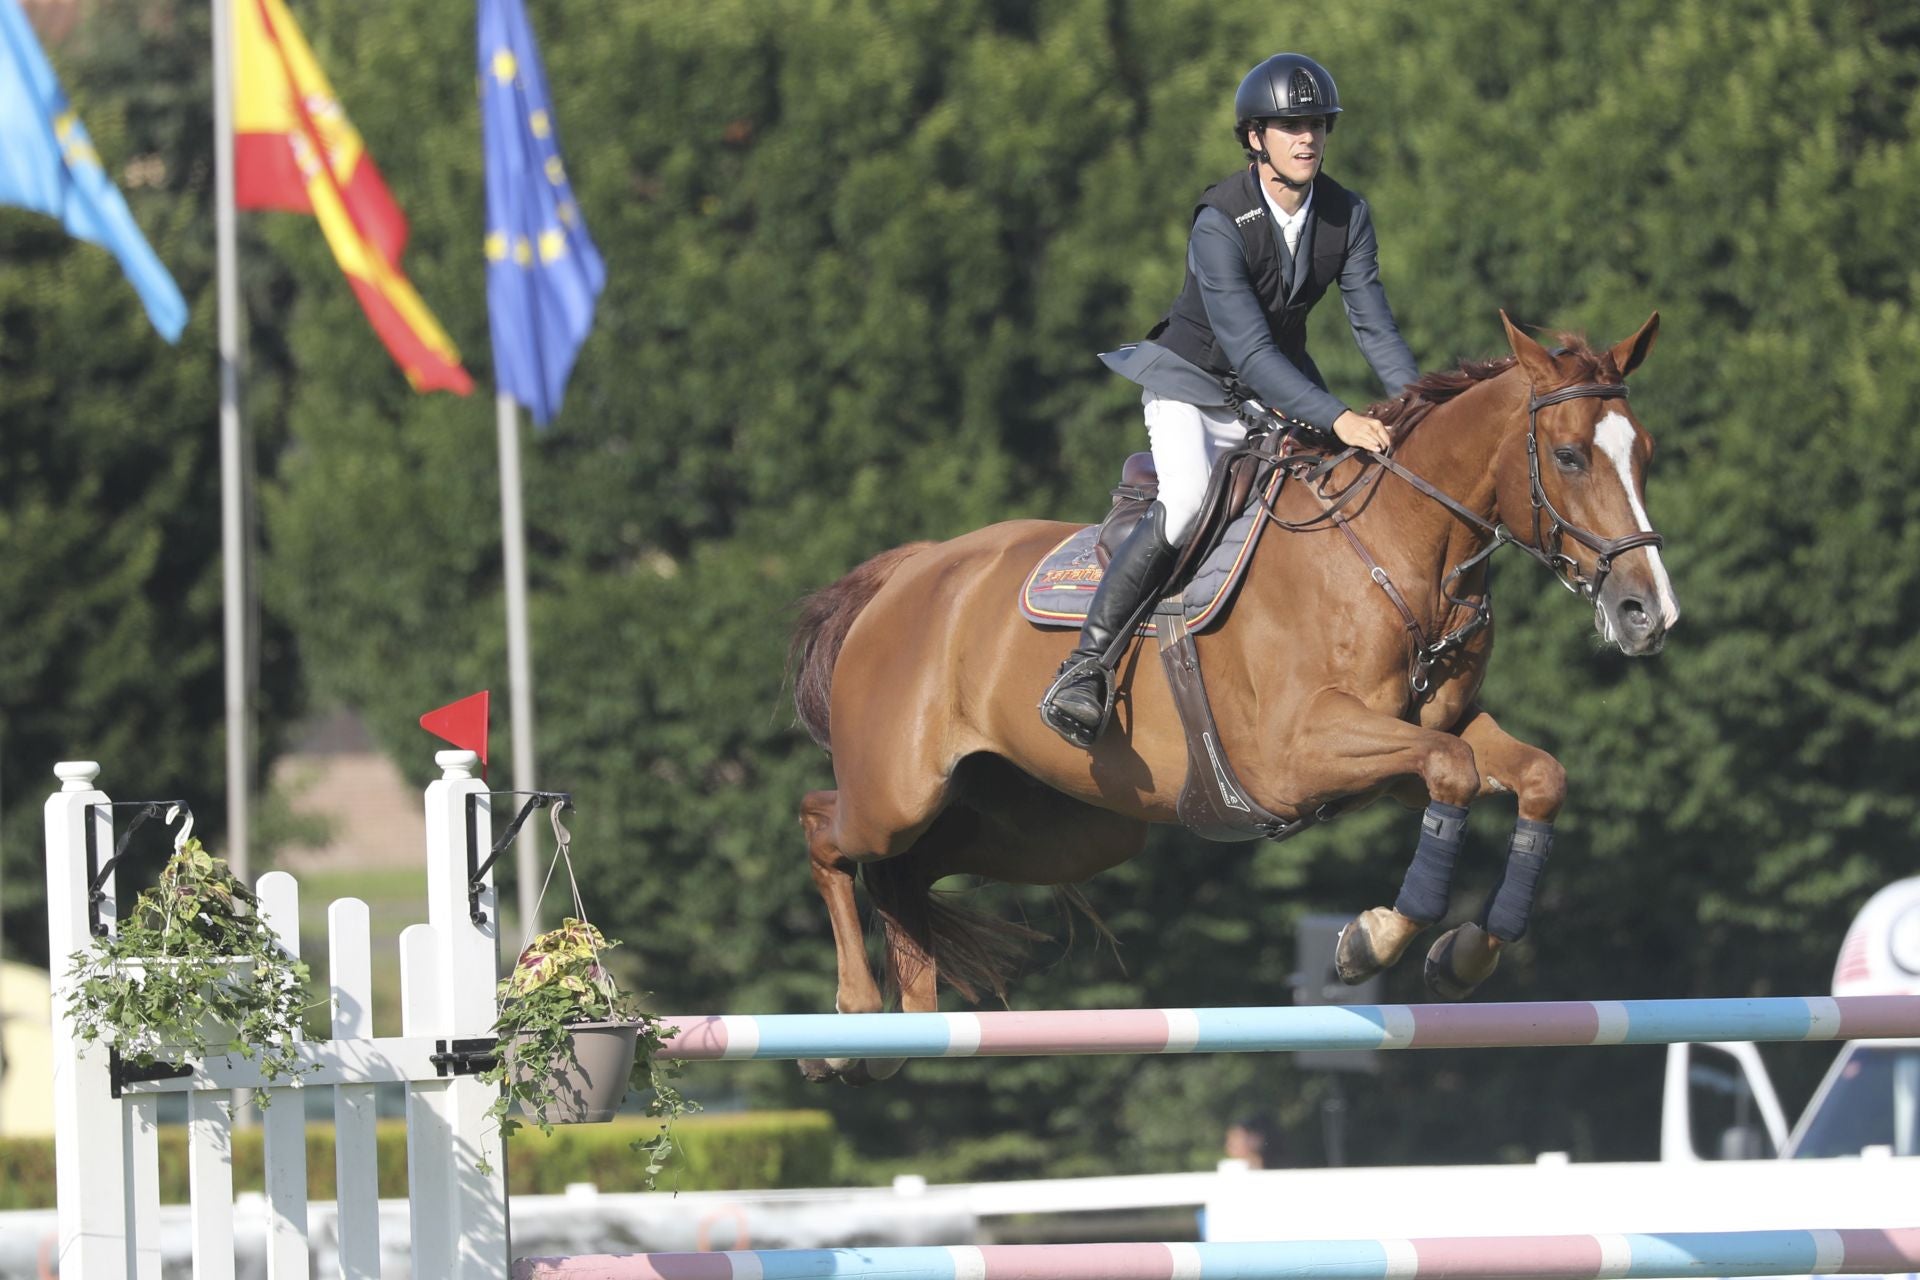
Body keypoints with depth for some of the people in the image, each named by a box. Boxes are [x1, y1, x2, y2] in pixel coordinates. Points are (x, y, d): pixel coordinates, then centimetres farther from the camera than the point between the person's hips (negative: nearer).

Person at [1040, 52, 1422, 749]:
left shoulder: (1347, 215, -7)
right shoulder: (1219, 226, -26)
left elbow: (1374, 327, -5)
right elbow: (1249, 352, -31)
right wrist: (1337, 419, -40)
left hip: (1281, 391, 7)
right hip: (1195, 384, -7)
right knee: (1187, 501, -32)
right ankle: (1088, 662, -29)